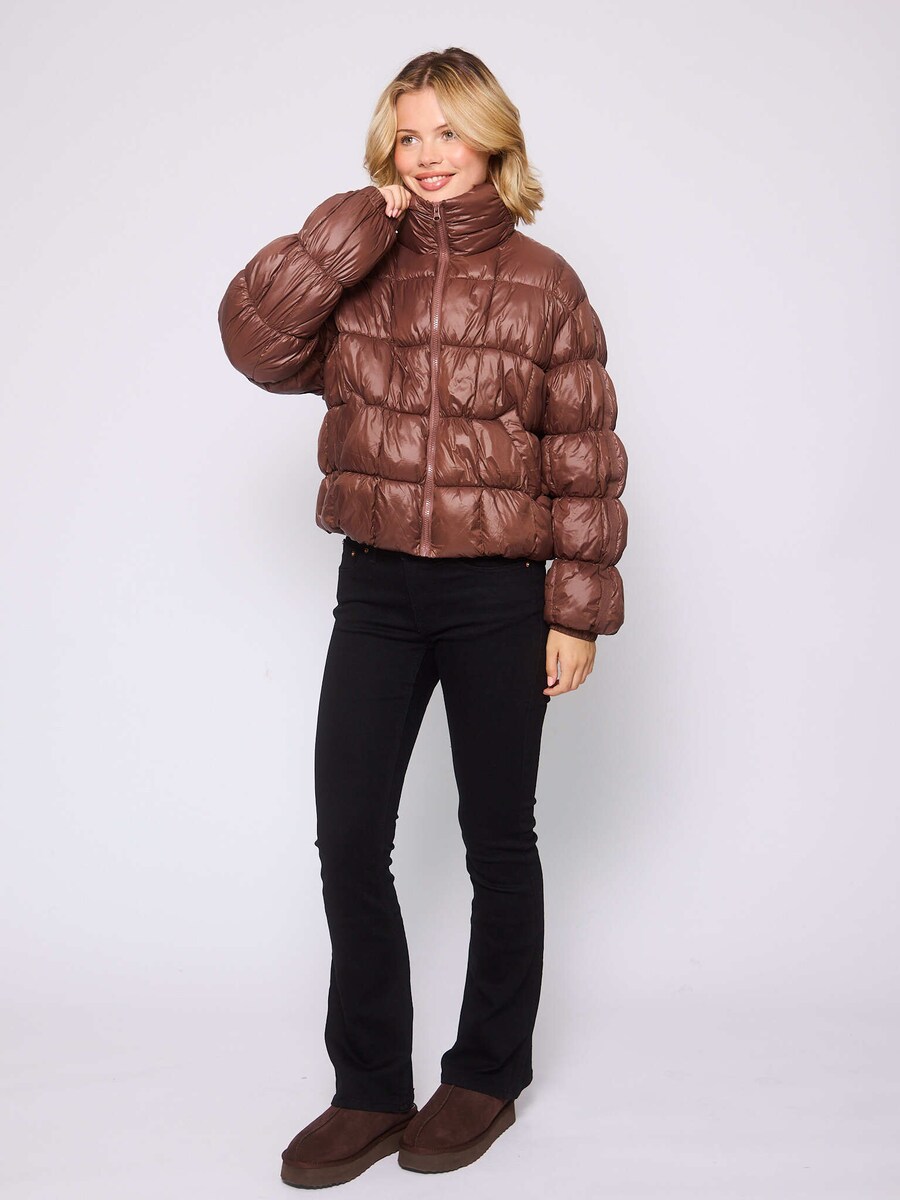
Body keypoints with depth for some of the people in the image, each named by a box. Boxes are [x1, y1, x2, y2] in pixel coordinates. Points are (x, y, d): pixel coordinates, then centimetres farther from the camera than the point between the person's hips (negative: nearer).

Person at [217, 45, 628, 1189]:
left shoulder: (542, 285, -1)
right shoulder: (356, 269, 5)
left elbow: (584, 460, -2)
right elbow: (255, 341, -12)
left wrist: (578, 612, -5)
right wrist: (360, 224, -13)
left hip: (498, 596, -2)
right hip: (376, 588, 3)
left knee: (497, 840, 10)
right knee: (348, 840, 3)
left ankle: (487, 1074, 30)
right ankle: (370, 1092, 21)